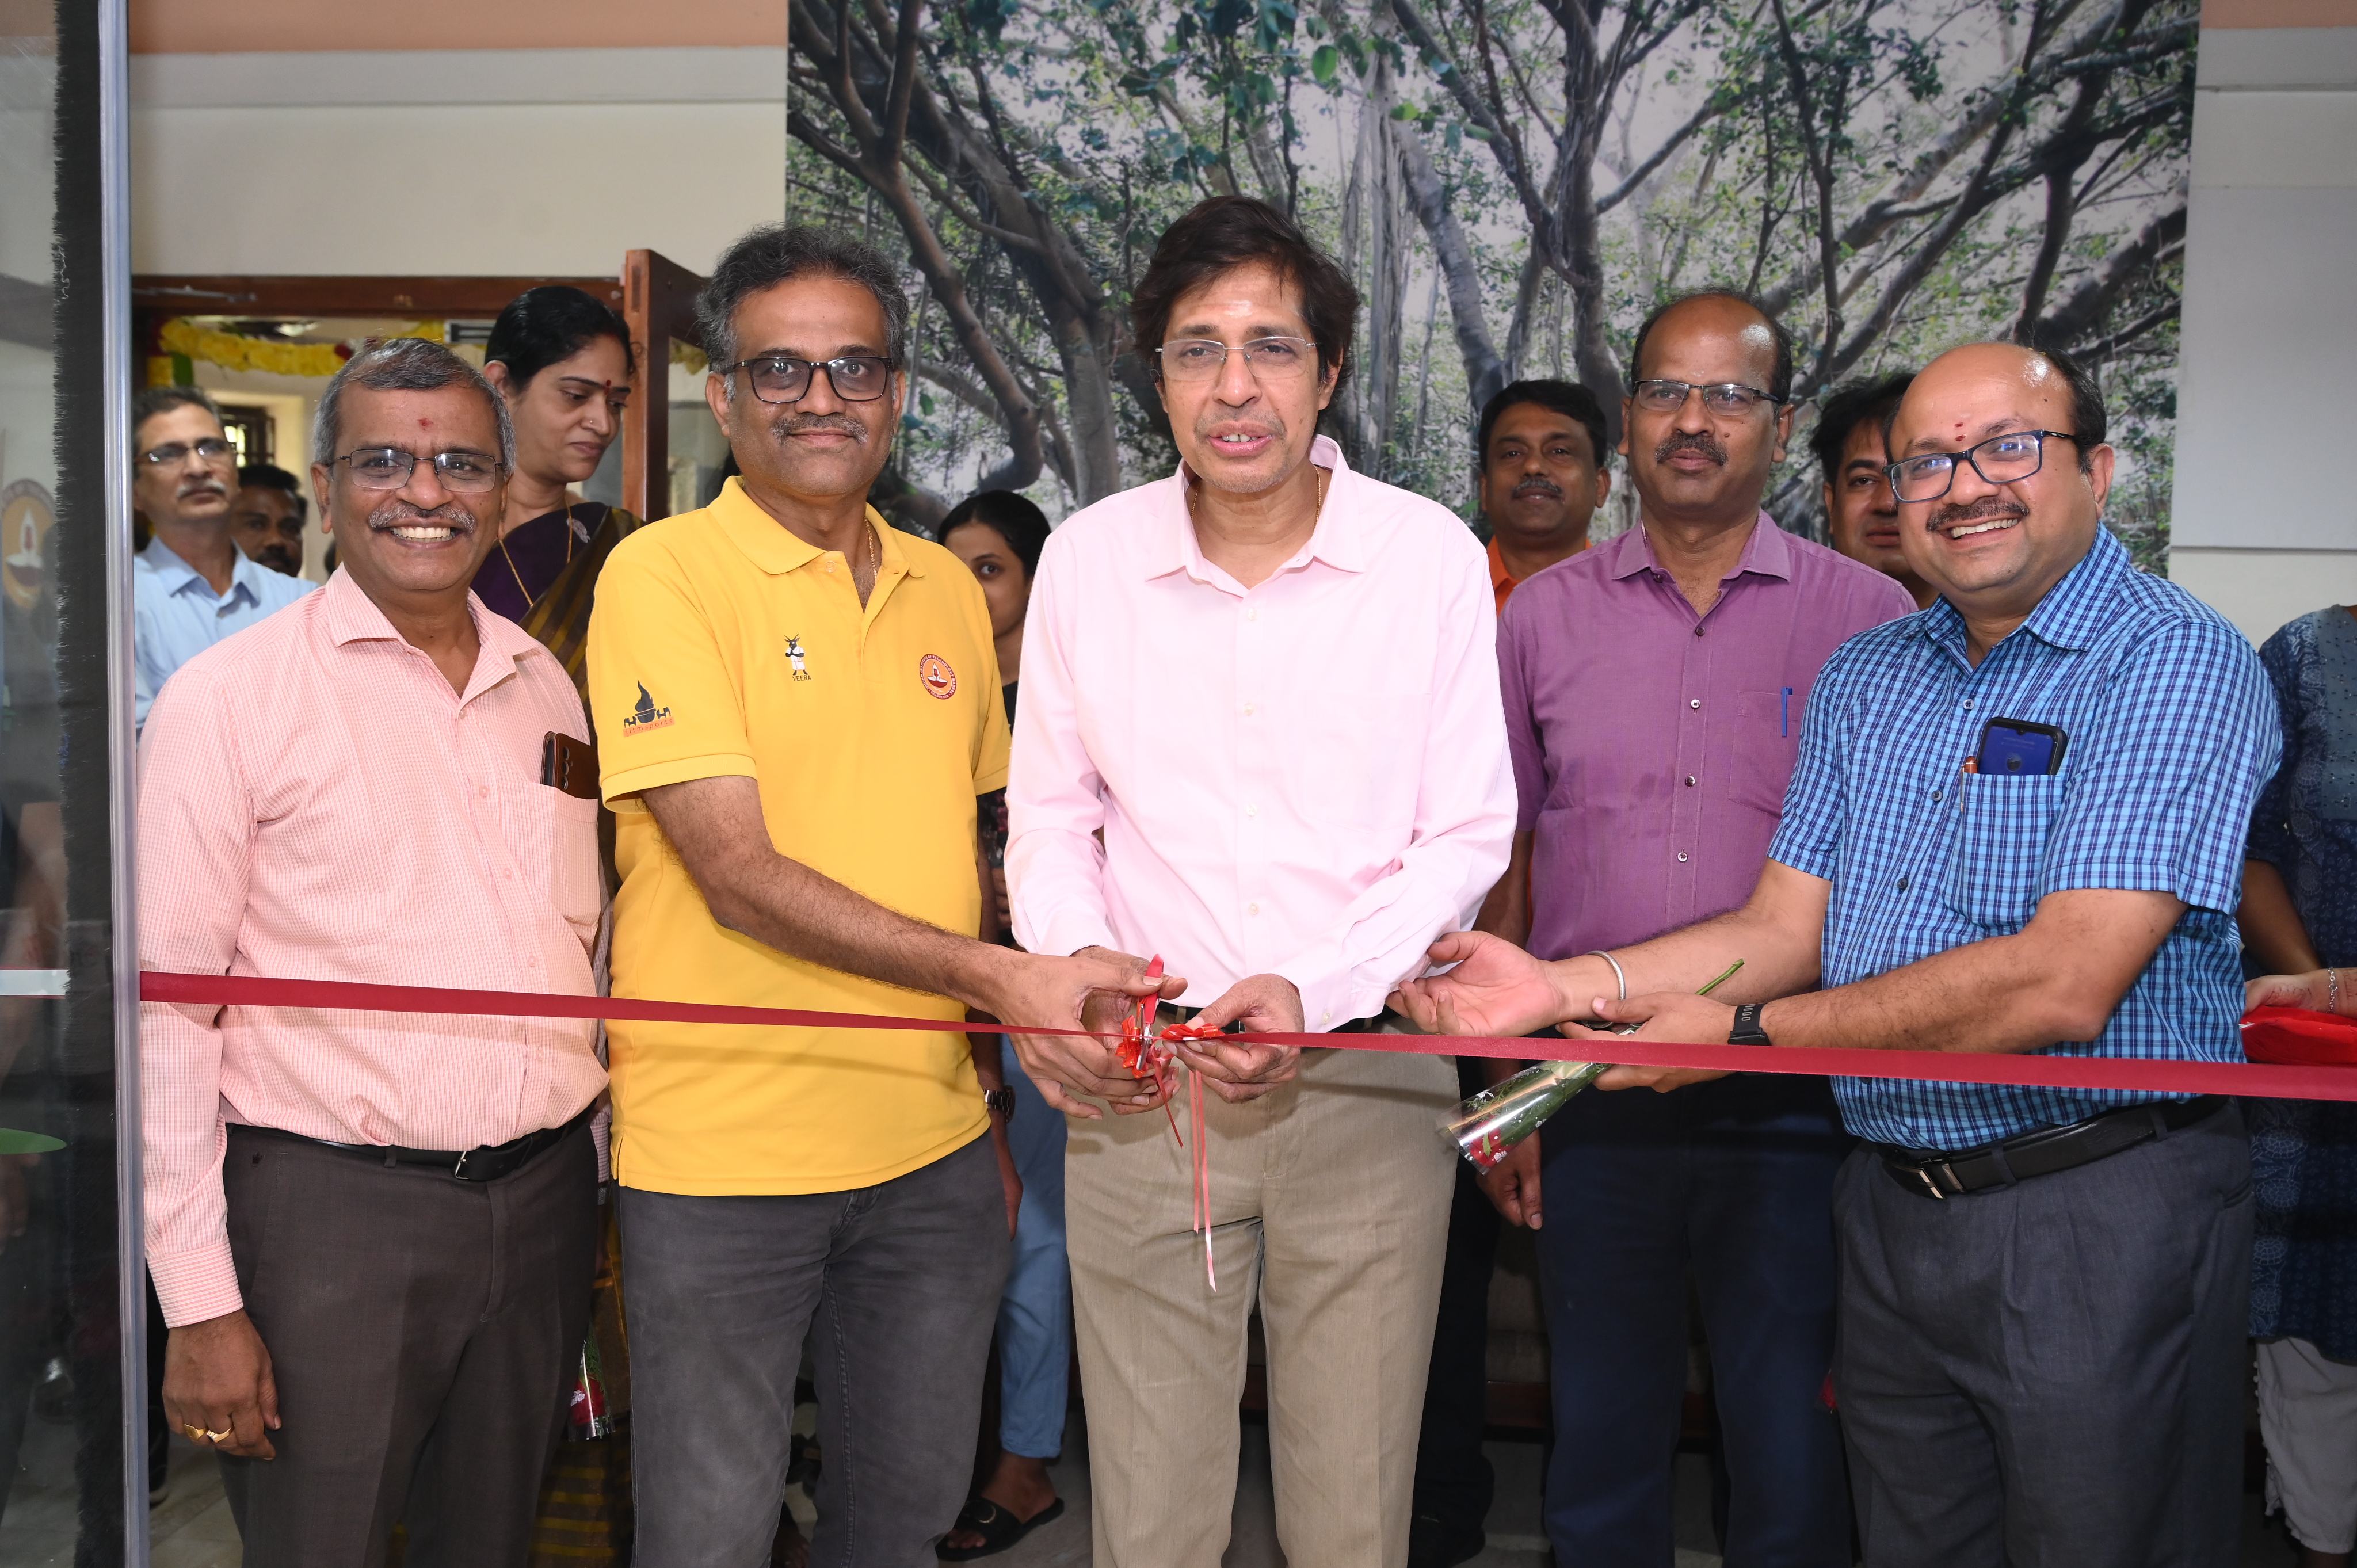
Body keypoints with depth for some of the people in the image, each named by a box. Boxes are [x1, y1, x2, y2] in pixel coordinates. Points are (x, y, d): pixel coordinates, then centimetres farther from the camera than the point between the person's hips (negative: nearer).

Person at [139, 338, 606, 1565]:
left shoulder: (547, 687, 9)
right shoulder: (227, 698, -6)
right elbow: (168, 1012, -8)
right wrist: (199, 1302, -10)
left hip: (541, 1199, 5)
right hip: (329, 1208, -4)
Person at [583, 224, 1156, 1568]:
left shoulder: (948, 588, 9)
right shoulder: (663, 573, -9)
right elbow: (739, 874, -18)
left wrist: (990, 1094, 12)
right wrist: (996, 977, -25)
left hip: (936, 1148, 5)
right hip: (722, 1152, -5)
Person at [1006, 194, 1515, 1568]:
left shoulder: (1432, 555, -4)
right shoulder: (1088, 557, 2)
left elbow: (1469, 832, -2)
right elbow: (1049, 809, 10)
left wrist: (1317, 989, -16)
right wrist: (1074, 957, -10)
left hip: (1367, 1075, -1)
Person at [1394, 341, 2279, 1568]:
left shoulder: (2177, 662, -13)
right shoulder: (1864, 677, 9)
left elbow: (2063, 983, -23)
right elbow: (1786, 925, 7)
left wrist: (1747, 1031, -19)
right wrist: (1561, 987, -8)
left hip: (2099, 1218, -6)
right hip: (1891, 1201, 6)